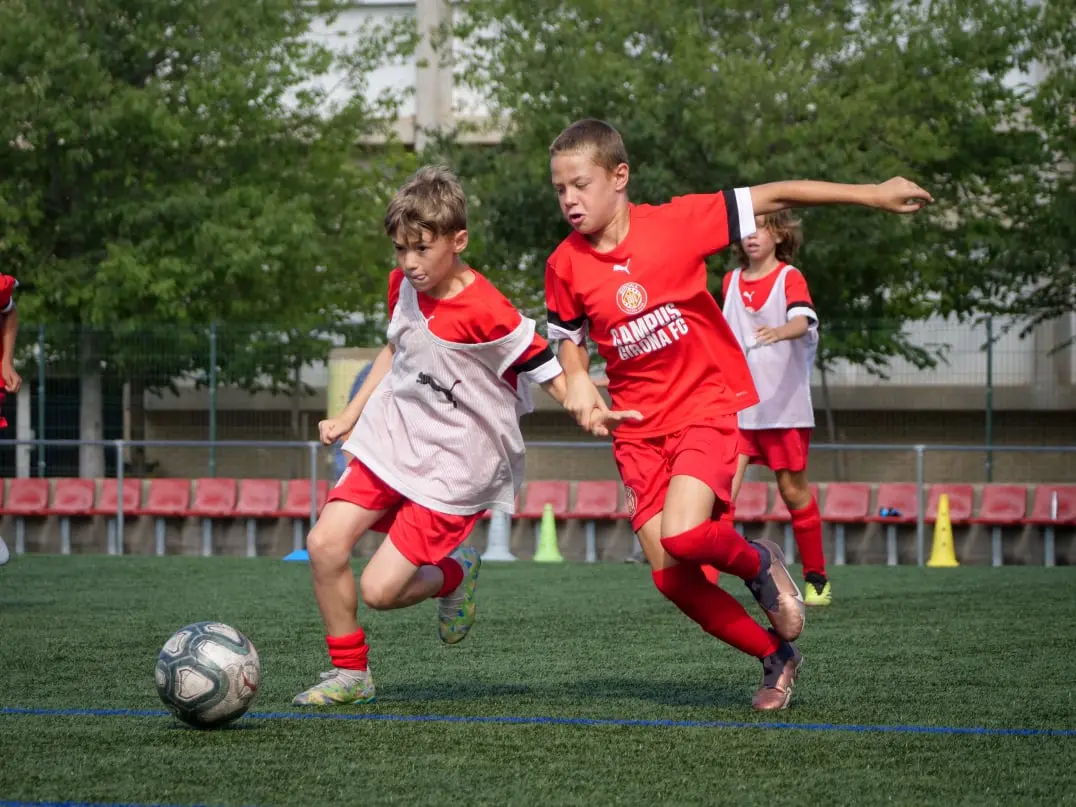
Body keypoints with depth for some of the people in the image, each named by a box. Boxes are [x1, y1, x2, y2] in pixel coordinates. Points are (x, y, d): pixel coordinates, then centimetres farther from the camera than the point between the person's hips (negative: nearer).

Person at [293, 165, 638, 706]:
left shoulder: (486, 313, -22)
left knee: (380, 590, -13)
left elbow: (544, 369, -15)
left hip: (453, 465, -6)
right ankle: (349, 674, 9)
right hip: (391, 439, 6)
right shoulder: (403, 284, 0)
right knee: (325, 543, -9)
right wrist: (349, 417, 18)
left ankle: (454, 575, 20)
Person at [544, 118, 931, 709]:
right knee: (669, 575, -6)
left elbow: (771, 198, -5)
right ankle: (775, 656, 16)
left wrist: (872, 194, -6)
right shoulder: (565, 265, -3)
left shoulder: (674, 223, -11)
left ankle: (758, 564, 8)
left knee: (682, 535, -27)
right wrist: (577, 383, -7)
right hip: (638, 427, 4)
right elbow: (568, 338, 15)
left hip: (707, 405, -4)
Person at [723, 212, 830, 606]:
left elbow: (803, 321, -24)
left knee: (792, 489, 5)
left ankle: (816, 578, 22)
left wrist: (780, 331, -45)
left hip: (784, 404, -3)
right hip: (737, 406, 3)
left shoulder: (790, 277, -4)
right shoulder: (731, 282, 11)